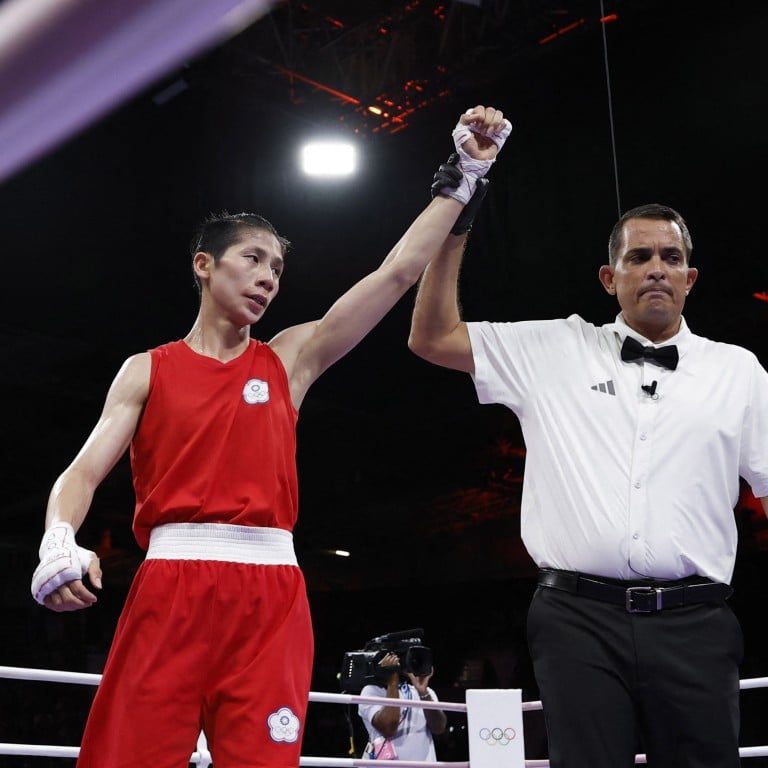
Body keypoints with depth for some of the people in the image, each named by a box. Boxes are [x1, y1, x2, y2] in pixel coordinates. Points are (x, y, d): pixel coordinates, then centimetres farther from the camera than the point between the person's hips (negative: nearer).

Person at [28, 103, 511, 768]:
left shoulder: (290, 359, 15)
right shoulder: (148, 370, 12)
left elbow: (400, 270, 11)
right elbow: (84, 471, 5)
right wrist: (59, 542, -17)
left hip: (271, 591, 1)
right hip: (171, 582, -1)